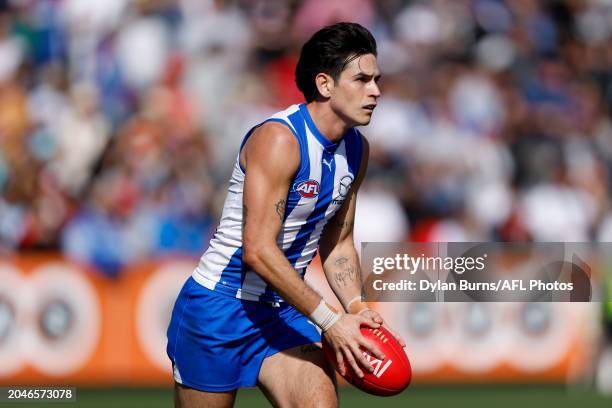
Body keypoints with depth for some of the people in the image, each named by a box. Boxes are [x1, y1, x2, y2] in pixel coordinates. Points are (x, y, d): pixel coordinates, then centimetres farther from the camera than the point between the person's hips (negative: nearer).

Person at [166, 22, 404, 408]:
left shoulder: (357, 150, 5)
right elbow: (258, 250, -26)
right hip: (219, 311, -7)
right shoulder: (278, 139, -21)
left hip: (284, 314, 7)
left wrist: (356, 306, -3)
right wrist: (330, 320, -27)